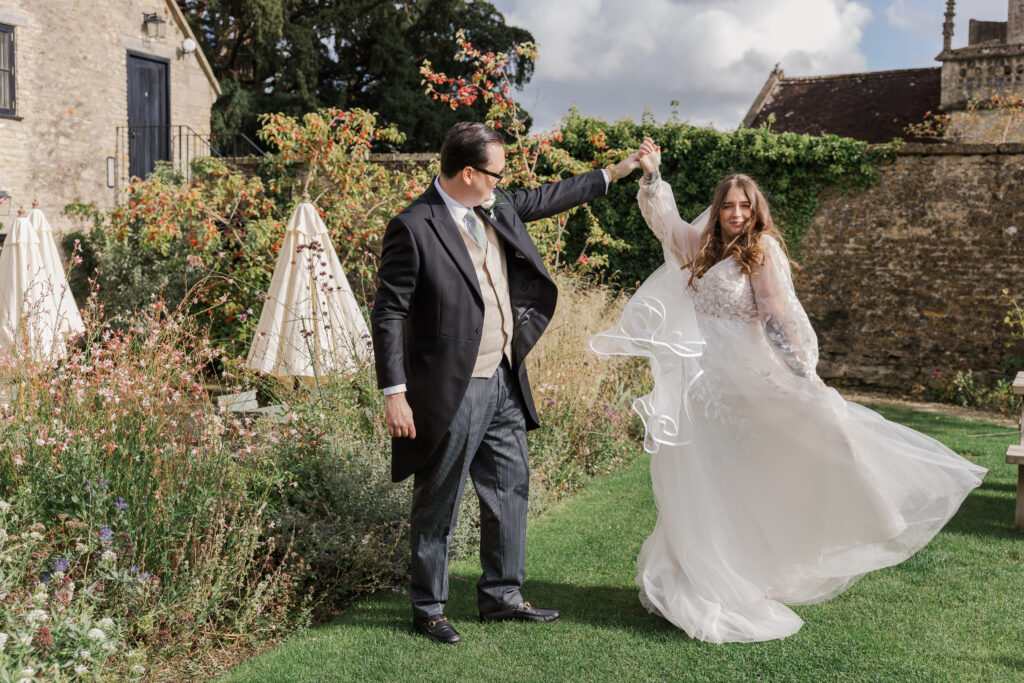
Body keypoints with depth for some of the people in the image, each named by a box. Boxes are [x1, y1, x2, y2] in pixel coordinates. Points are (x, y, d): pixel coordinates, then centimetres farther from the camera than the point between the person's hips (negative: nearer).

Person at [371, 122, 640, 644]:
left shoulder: (498, 208, 6)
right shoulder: (413, 228, -16)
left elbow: (542, 199, 25)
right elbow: (389, 314, -15)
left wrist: (615, 172, 28)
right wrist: (394, 394, -18)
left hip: (504, 384, 8)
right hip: (451, 393, -8)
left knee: (510, 490, 16)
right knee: (438, 504, 6)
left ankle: (501, 596, 32)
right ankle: (427, 607, 23)